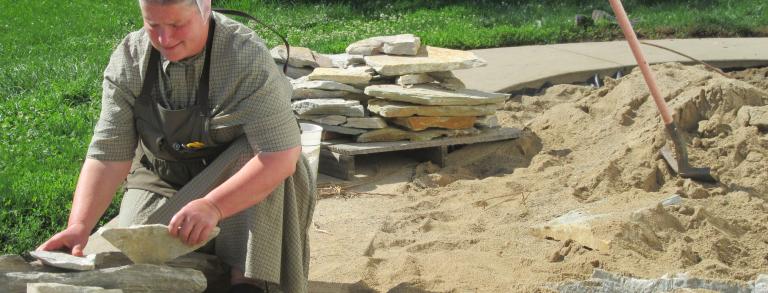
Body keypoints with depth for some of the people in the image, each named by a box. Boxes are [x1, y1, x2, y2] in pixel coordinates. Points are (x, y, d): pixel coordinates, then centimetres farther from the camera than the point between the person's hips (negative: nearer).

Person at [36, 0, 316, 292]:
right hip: (160, 183, 3)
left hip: (236, 187, -2)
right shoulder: (128, 60, -13)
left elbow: (282, 155, -31)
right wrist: (79, 227, -31)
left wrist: (213, 205, -43)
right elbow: (108, 156, -16)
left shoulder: (246, 57, -24)